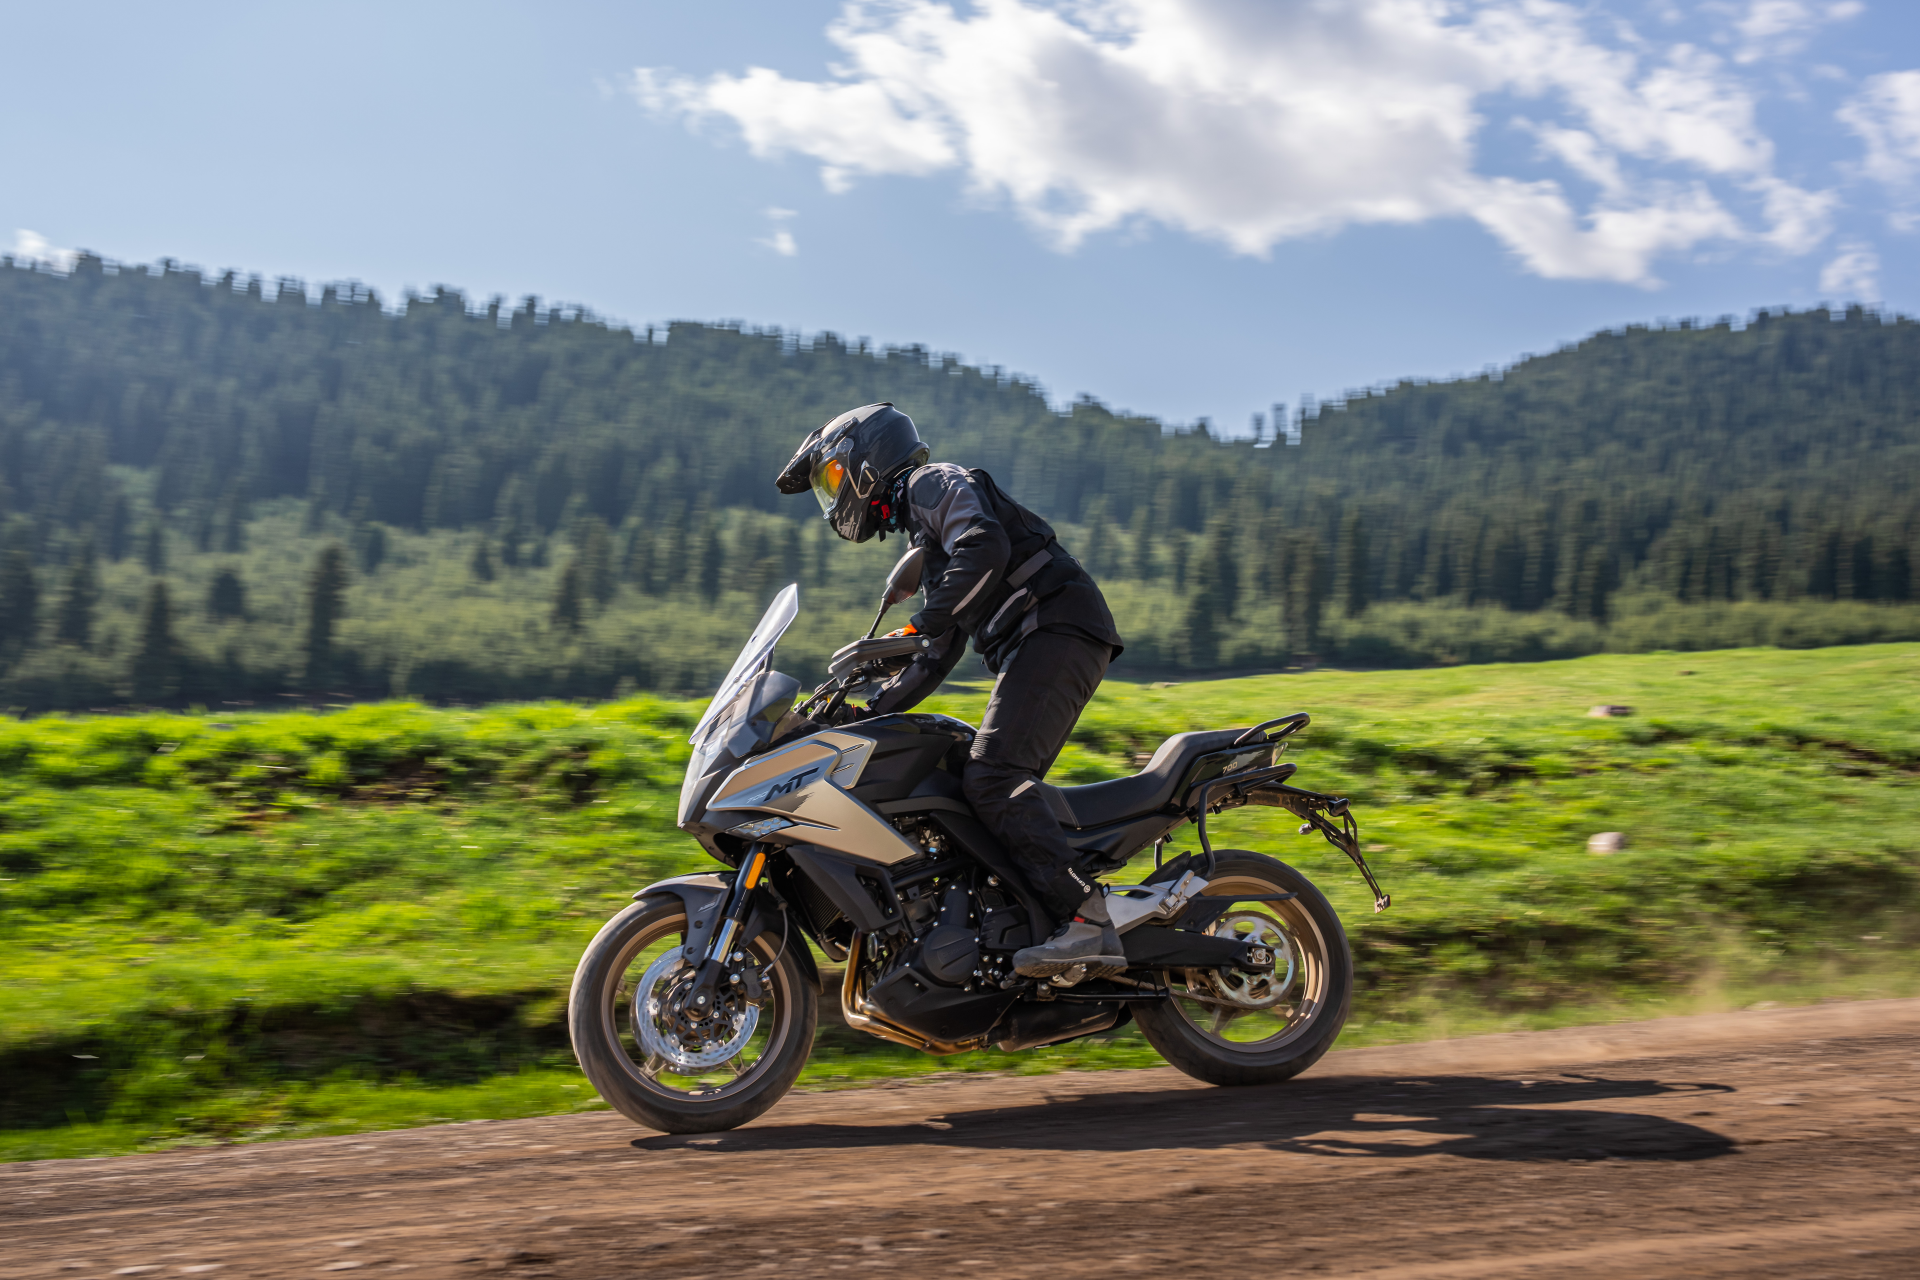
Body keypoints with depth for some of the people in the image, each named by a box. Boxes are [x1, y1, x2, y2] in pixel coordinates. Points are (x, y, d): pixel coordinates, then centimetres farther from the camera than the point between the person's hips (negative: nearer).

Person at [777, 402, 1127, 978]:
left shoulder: (934, 482, 4)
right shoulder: (926, 538, 32)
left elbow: (985, 548, -19)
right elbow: (936, 662, 31)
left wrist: (913, 629, -20)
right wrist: (866, 712, 23)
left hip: (1057, 629, -10)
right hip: (1032, 648, 10)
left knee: (992, 778, -21)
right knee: (1005, 786, 6)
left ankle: (1087, 922, -28)